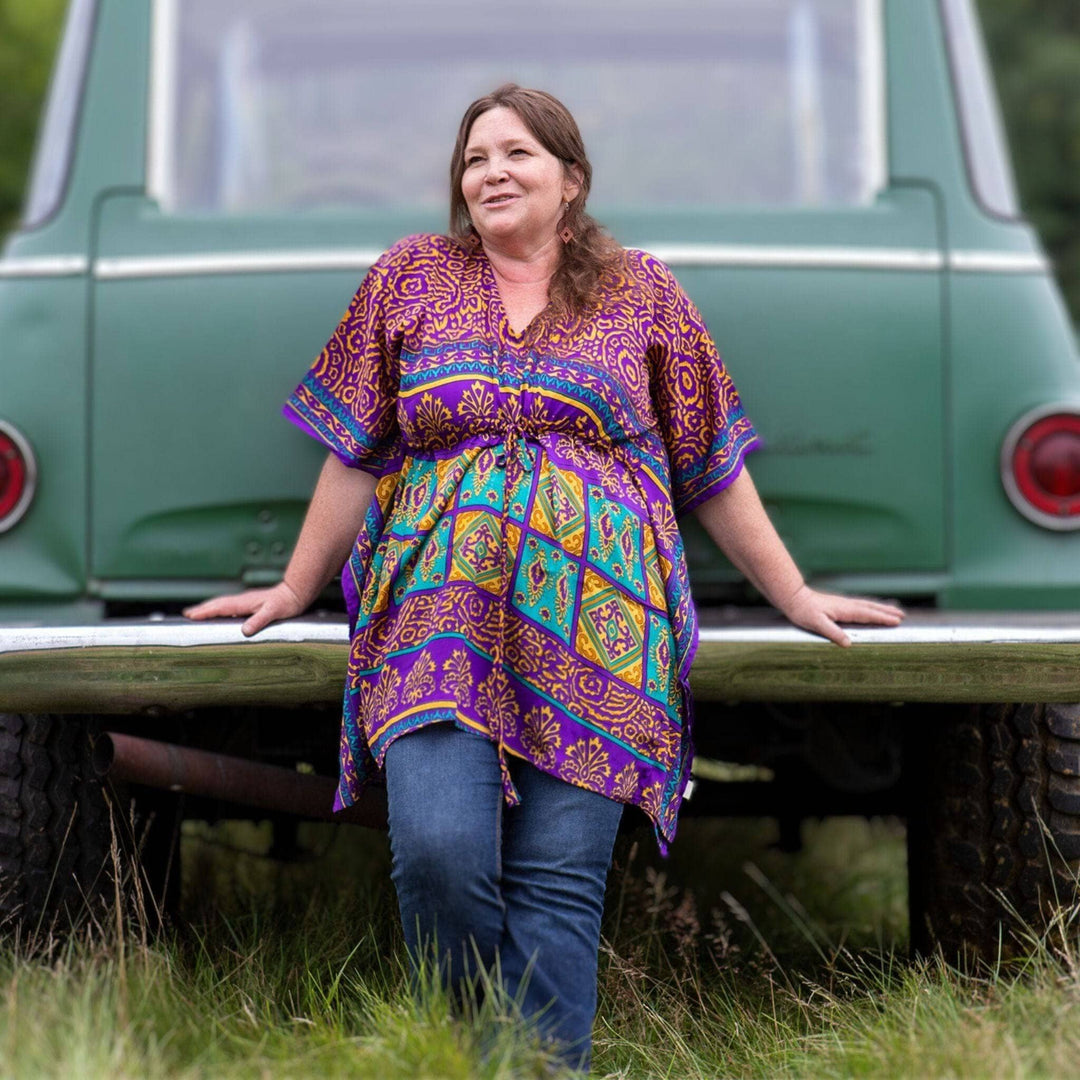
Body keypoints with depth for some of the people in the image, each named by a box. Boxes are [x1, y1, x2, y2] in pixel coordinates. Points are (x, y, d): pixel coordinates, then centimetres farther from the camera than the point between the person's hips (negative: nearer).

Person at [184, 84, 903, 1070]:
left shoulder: (642, 292, 14)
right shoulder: (411, 277, 14)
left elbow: (714, 469, 17)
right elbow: (357, 454, 18)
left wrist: (798, 599, 16)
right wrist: (293, 591, 19)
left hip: (594, 624, 0)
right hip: (441, 611, 0)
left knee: (559, 884, -9)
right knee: (437, 850, -18)